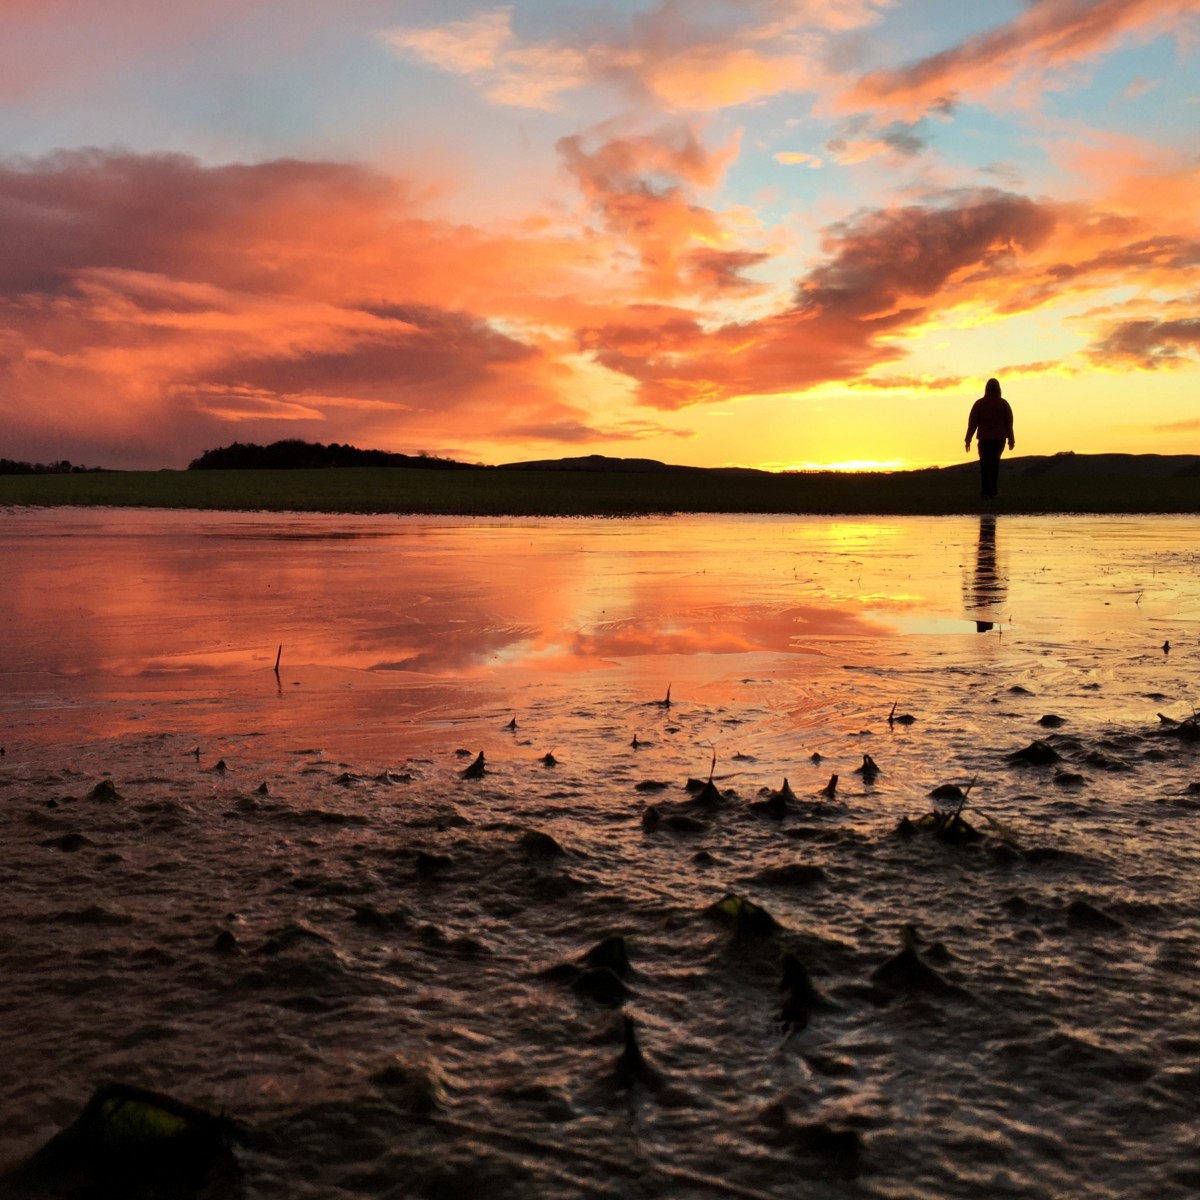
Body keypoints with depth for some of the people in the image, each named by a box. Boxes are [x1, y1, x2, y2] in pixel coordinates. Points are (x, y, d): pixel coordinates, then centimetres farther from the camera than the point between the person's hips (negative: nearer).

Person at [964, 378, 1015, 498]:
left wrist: (968, 440, -1)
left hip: (985, 439, -2)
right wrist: (1011, 440, 4)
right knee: (994, 463, 19)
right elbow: (1009, 423, -2)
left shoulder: (979, 403, -4)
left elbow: (972, 422, -6)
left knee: (985, 465, 3)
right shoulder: (1004, 403, 0)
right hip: (1000, 438, 2)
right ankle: (992, 490, 17)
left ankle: (986, 491, -12)